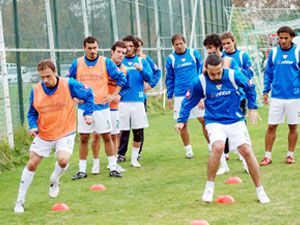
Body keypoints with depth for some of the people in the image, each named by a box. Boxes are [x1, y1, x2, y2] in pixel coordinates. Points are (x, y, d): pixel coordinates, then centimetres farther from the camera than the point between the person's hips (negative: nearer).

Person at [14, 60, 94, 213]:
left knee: (63, 160, -26)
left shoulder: (69, 85, -16)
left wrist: (88, 113, -5)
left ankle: (54, 181, 10)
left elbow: (88, 94, 0)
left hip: (65, 133, -2)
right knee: (31, 165, 2)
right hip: (43, 135, 3)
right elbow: (32, 113, 5)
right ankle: (20, 201, 15)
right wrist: (33, 126, -13)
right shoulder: (35, 91, -9)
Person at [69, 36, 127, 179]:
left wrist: (114, 95, -2)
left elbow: (121, 78, 3)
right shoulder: (77, 64, 2)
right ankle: (82, 170, 11)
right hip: (84, 107, 1)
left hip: (102, 106, -1)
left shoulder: (106, 62, -2)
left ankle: (113, 168, 11)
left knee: (107, 137, 2)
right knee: (83, 139, 4)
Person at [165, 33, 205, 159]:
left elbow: (201, 70, 10)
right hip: (180, 95, 1)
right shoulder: (170, 59, 2)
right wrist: (169, 97, 7)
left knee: (204, 120, -3)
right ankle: (188, 149, 15)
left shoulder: (194, 53, 2)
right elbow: (169, 79, 9)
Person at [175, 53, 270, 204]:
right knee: (218, 147, -29)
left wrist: (252, 108, 7)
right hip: (214, 122, -1)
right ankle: (209, 186, -11)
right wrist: (181, 121, -2)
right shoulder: (200, 82, -11)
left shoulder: (233, 75, -10)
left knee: (247, 151, -9)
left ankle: (260, 191, 7)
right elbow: (188, 101, 3)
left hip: (236, 121, 1)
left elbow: (250, 87, 7)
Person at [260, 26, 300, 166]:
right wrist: (265, 91, 6)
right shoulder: (273, 52, 5)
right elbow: (268, 73, 10)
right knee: (271, 127, -1)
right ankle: (267, 156, 6)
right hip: (276, 96, 1)